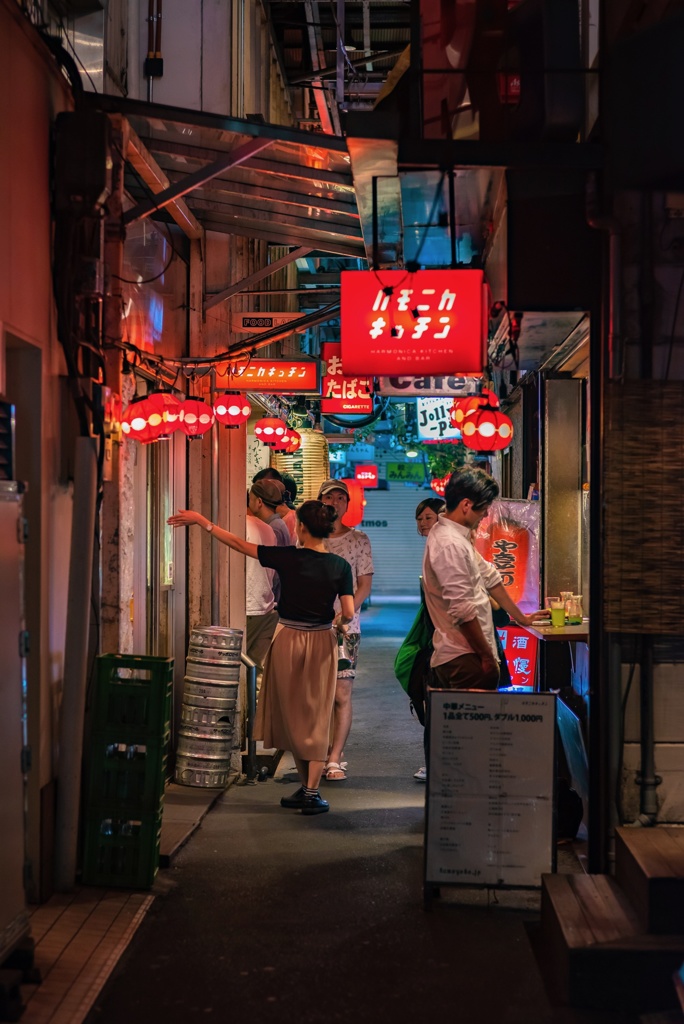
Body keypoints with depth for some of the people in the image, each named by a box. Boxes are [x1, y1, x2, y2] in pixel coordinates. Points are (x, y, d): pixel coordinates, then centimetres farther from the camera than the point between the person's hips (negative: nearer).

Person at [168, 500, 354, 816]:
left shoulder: (287, 557, -10)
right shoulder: (340, 566, -6)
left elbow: (239, 544, -4)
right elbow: (348, 613, -11)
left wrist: (201, 521, 5)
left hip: (288, 641, -1)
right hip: (321, 644, 1)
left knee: (292, 716, 13)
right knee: (316, 718, 7)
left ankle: (305, 786, 18)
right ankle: (311, 792, 2)